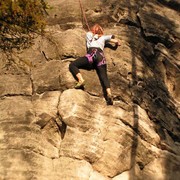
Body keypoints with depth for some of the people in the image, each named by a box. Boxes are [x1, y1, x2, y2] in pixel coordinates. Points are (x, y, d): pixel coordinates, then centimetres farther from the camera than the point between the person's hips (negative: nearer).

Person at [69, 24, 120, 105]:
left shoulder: (89, 34, 30)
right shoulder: (103, 37, 31)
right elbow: (116, 41, 33)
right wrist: (117, 43, 54)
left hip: (91, 55, -2)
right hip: (101, 56, 2)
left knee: (72, 65, 2)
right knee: (104, 76, -10)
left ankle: (81, 80, -22)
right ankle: (109, 93, -36)